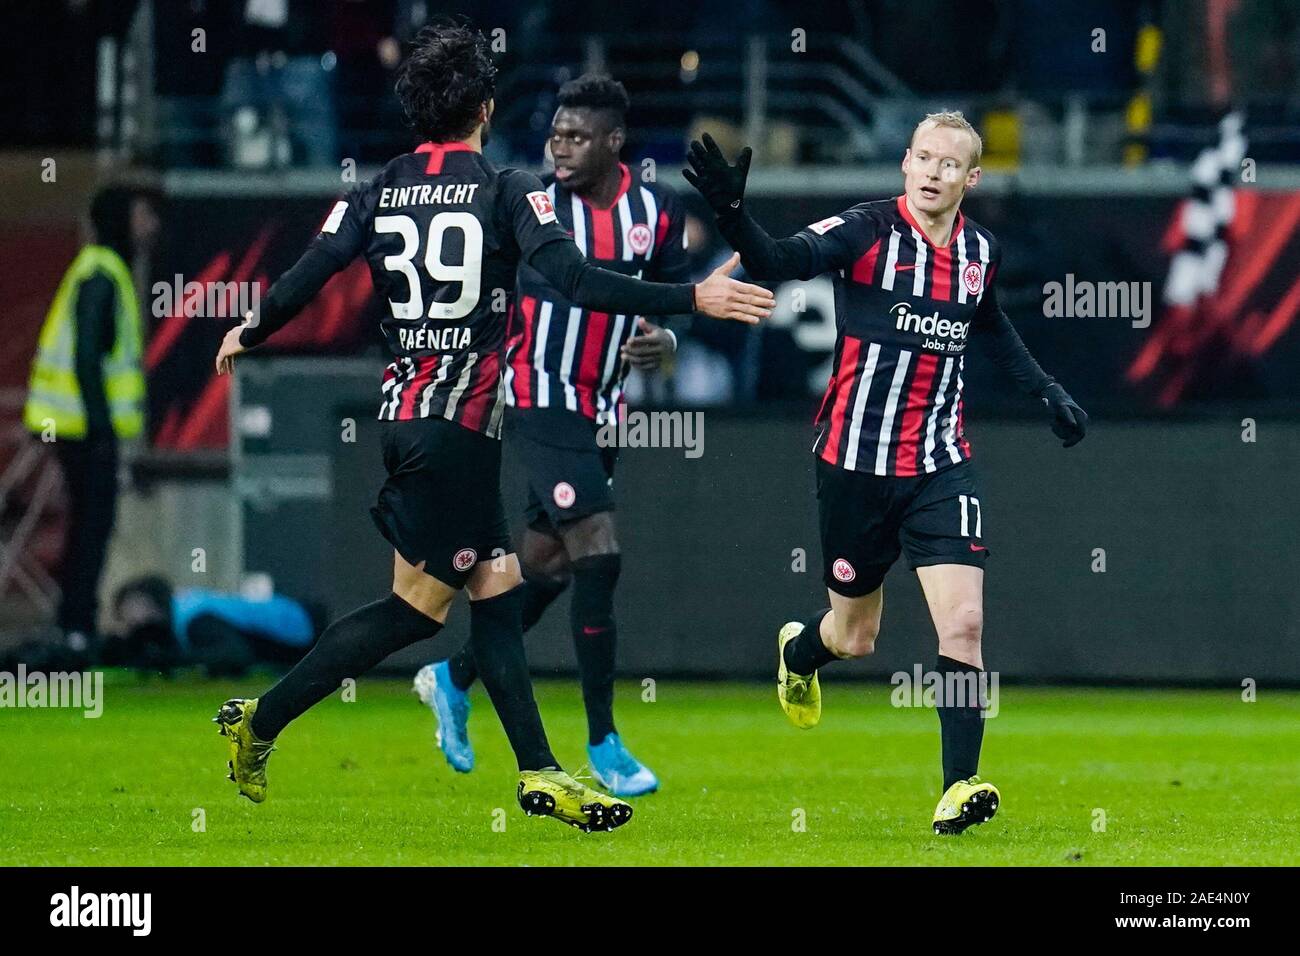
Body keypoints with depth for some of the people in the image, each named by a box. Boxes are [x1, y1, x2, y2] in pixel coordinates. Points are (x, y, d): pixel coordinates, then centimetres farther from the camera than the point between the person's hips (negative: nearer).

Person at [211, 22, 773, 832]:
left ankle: (541, 773, 7)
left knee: (499, 592, 10)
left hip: (404, 416, 7)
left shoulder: (376, 193, 5)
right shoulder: (505, 189, -9)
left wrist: (248, 337, 21)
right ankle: (259, 724, 0)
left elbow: (306, 279, 2)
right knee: (414, 607, 0)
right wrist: (692, 299, -18)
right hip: (458, 427, -7)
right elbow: (573, 278, -19)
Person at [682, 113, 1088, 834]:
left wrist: (1045, 392, 22)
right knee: (854, 638, 12)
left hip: (941, 465, 3)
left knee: (963, 624, -15)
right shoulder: (868, 230, -12)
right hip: (856, 464, -3)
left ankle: (959, 787, -9)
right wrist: (729, 210, -47)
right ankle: (799, 652, 49)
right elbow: (779, 262, -28)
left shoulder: (982, 251, 3)